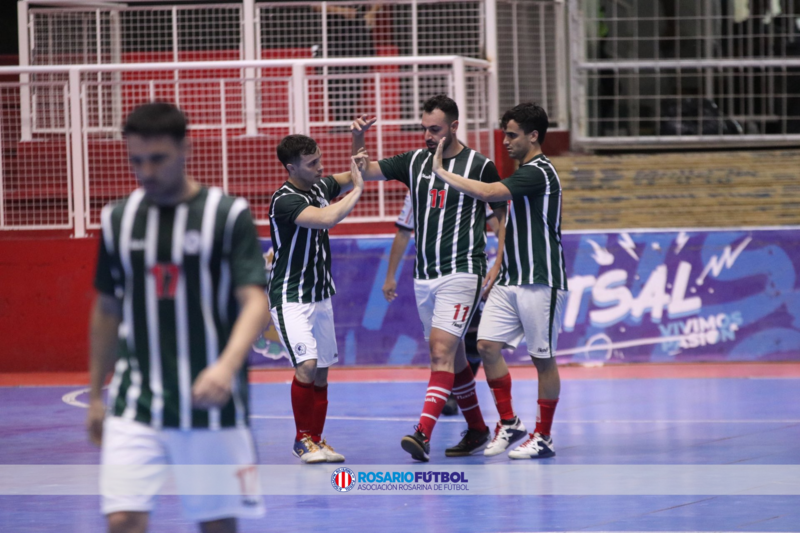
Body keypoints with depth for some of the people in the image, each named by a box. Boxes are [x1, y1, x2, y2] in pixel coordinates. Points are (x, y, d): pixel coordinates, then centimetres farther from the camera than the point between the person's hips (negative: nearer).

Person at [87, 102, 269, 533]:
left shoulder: (228, 215, -5)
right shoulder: (118, 219, 6)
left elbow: (255, 302, -13)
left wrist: (227, 365, -32)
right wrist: (96, 395, 17)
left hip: (210, 403, -2)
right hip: (136, 404, 2)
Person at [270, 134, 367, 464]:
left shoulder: (320, 187, 4)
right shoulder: (285, 200, -21)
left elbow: (349, 179, 24)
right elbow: (327, 219, -35)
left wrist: (358, 161, 2)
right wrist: (357, 191, -21)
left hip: (320, 297, 8)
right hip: (290, 298, -8)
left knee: (321, 373, 8)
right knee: (306, 365, -19)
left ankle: (316, 441, 17)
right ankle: (302, 439, -6)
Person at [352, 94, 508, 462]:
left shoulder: (480, 166, -4)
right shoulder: (414, 162, 9)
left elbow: (504, 216, 3)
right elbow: (362, 172, 11)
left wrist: (497, 268, -5)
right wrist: (358, 140, -9)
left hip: (461, 273, -6)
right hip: (424, 276, 6)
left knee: (441, 350, -18)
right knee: (452, 355, 13)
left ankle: (424, 434, -28)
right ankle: (477, 430, 26)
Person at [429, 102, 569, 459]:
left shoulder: (539, 173, -14)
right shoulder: (524, 172, 17)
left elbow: (486, 193, -26)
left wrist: (443, 173, -17)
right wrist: (497, 272, 23)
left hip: (539, 282, -9)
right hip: (511, 280, 9)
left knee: (542, 358, -1)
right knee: (487, 345, 0)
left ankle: (543, 438, 7)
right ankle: (508, 423, 10)